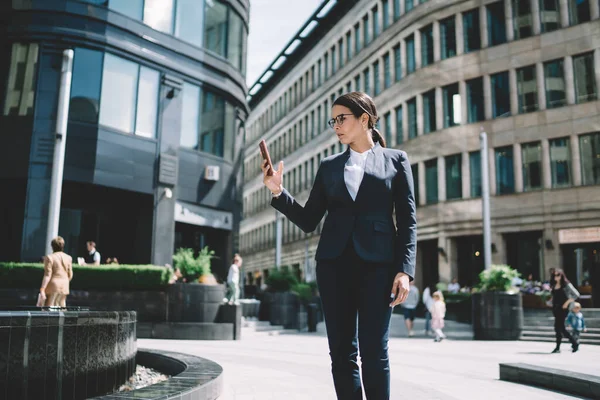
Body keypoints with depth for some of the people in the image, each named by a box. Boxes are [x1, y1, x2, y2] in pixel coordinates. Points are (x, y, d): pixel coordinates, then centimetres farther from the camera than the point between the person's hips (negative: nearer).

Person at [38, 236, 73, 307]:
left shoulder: (49, 257, -7)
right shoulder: (68, 258, 6)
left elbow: (47, 275, -13)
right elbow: (70, 275, 8)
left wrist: (42, 289, -12)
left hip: (53, 286, -4)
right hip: (64, 287, 5)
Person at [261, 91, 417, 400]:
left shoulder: (395, 160, 8)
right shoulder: (329, 166, 14)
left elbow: (408, 220, 2)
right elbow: (308, 221, 11)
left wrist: (405, 269, -9)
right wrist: (278, 192, -3)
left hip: (377, 262, -3)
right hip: (334, 262, 3)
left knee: (374, 353, -3)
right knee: (342, 352, 5)